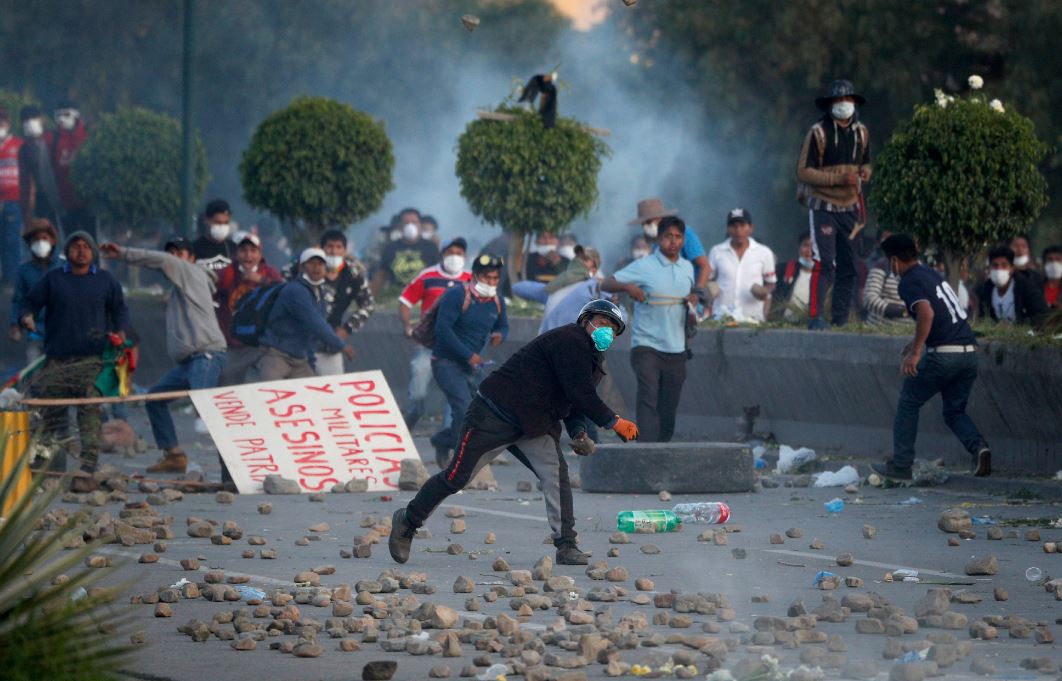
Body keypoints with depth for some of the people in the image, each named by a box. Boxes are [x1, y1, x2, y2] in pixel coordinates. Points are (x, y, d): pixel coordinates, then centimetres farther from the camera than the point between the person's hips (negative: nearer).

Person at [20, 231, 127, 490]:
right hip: (57, 359, 1)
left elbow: (120, 309, 20)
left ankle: (87, 472, -15)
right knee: (51, 414, 3)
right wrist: (27, 317, -9)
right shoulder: (53, 279, 10)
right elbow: (31, 302, 12)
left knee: (90, 414, -12)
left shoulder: (106, 280, 12)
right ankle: (53, 471, 11)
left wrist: (120, 332, 3)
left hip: (91, 361, -1)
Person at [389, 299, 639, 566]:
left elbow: (575, 403, 14)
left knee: (556, 471, -15)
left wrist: (578, 433, -6)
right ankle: (407, 521, 17)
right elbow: (578, 392, -26)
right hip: (493, 415, -8)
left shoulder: (593, 360, 12)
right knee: (457, 476, -2)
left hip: (532, 425, 8)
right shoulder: (570, 340, -18)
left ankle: (566, 545, -15)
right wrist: (613, 422, -25)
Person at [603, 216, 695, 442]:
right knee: (648, 398, -19)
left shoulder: (687, 268, 12)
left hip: (676, 348, 5)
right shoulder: (644, 266, -4)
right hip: (647, 345, -5)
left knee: (669, 409, 7)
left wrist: (694, 298, 2)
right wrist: (628, 287, -25)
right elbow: (606, 284, -5)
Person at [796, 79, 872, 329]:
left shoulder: (861, 132, 8)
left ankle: (841, 319, 14)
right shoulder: (818, 132, -10)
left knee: (848, 266, 6)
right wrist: (838, 179, -21)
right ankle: (816, 317, -14)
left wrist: (865, 172, -4)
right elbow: (803, 172, -12)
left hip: (850, 207, 6)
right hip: (824, 207, -6)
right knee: (825, 264, -15)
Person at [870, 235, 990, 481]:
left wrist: (915, 352, -23)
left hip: (942, 355, -7)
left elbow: (926, 313, -23)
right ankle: (978, 447, -11)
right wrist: (917, 343, 39)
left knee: (908, 403, 9)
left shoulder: (909, 283, -6)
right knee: (954, 411, 16)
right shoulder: (932, 274, 20)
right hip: (969, 350, 7)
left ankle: (901, 465, 11)